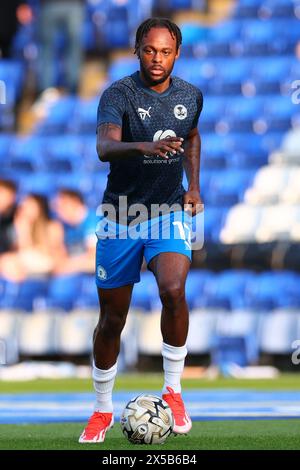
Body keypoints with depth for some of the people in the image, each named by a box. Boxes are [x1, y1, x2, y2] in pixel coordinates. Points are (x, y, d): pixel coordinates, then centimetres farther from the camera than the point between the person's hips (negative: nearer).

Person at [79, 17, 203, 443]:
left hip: (168, 213, 1)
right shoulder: (119, 94, -14)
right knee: (112, 319, 7)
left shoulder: (191, 96, 1)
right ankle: (103, 410, 26)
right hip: (121, 216, -1)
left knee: (173, 290, -26)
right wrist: (146, 146, -49)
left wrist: (194, 185, 11)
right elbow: (104, 147, -31)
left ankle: (173, 390, -10)